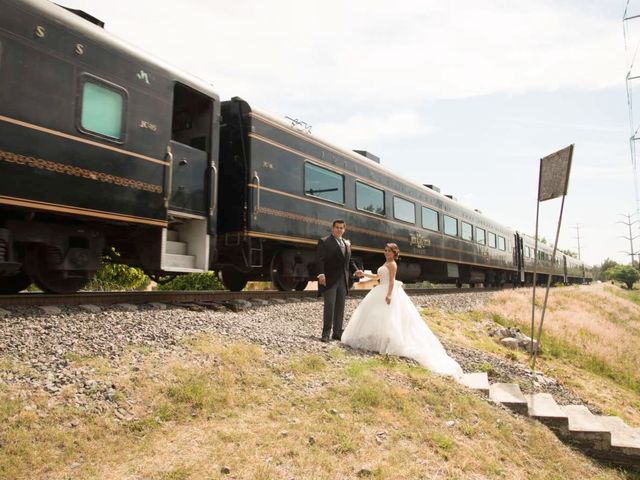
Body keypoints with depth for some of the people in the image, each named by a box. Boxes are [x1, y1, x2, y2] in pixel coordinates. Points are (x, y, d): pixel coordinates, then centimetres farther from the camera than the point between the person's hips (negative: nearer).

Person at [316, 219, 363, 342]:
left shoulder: (347, 243, 17)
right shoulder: (324, 241, -3)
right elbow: (320, 260, -11)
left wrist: (356, 270, 4)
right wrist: (321, 274, -24)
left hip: (343, 280, 6)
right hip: (329, 280, -6)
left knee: (340, 307, 10)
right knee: (329, 306, -8)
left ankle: (337, 332, 19)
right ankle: (326, 333, 0)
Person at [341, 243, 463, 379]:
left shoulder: (392, 264, -10)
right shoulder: (386, 264, 19)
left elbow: (391, 280, -19)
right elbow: (377, 277, 26)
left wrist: (389, 294, -27)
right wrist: (364, 274, 22)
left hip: (389, 292, -10)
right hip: (382, 291, 10)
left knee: (387, 318, -12)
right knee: (379, 316, 9)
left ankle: (388, 343, -10)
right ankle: (379, 340, 13)